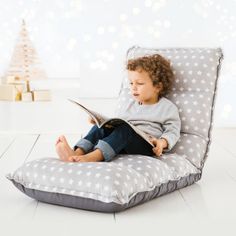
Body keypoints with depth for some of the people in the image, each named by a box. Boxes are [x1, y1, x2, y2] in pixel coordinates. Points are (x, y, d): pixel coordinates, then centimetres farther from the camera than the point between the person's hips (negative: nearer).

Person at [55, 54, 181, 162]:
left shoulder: (167, 107, 10)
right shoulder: (129, 104, 28)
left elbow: (173, 131, 3)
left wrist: (162, 142, -18)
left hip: (147, 144, -5)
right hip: (124, 145, 6)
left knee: (124, 129, -33)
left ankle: (93, 156, -54)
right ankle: (78, 152, -40)